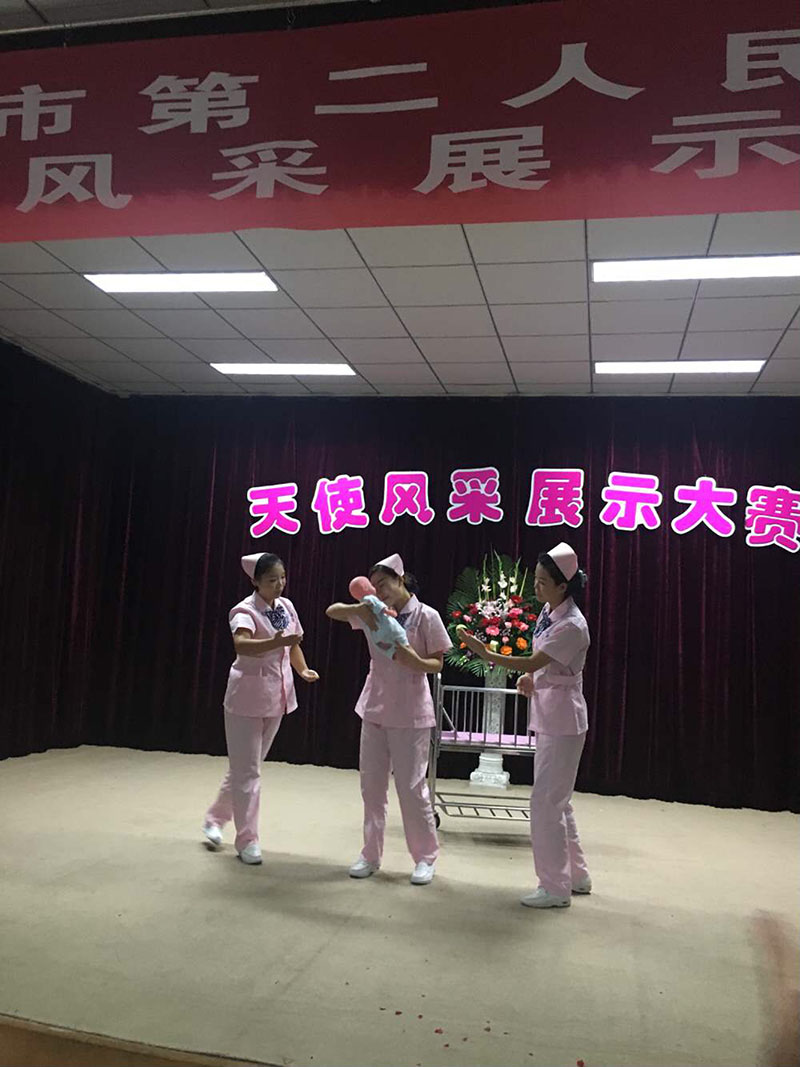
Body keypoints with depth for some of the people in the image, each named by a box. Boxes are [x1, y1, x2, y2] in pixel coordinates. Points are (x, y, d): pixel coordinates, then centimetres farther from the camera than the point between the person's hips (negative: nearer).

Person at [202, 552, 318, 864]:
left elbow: (294, 645, 16)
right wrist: (275, 642, -54)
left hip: (276, 698, 7)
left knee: (247, 767, 18)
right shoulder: (245, 610, -19)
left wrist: (303, 671, -1)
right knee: (247, 770, 0)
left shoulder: (286, 606, 2)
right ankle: (247, 840, 12)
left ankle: (215, 819, 35)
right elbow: (241, 645, -39)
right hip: (247, 698, -7)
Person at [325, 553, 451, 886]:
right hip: (374, 709, 5)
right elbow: (332, 611, 0)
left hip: (410, 714, -5)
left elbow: (437, 664, -5)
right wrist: (361, 608, -19)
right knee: (371, 784, 10)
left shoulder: (426, 616, -9)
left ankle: (426, 857, 17)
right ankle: (371, 854, 24)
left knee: (411, 787, 0)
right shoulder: (374, 614, 4)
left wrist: (416, 662, -27)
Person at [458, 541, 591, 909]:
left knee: (546, 802, -5)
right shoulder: (548, 611, 6)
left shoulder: (572, 626, -21)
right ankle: (576, 875, 30)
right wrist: (529, 678, 0)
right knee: (556, 800, 17)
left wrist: (485, 653, -28)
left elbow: (532, 663, -25)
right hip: (548, 718, 10)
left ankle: (555, 888, 7)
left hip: (563, 723, -10)